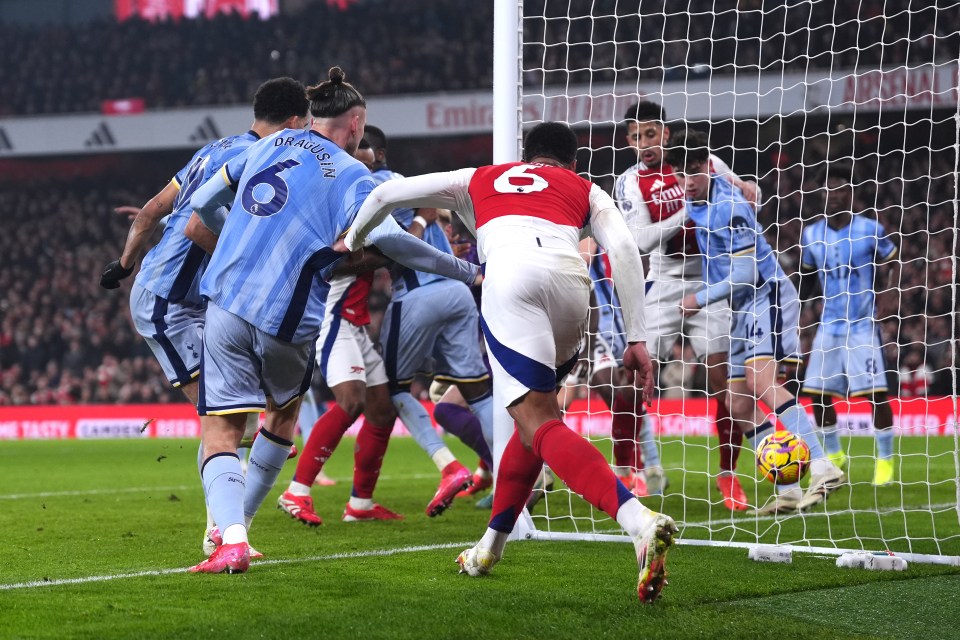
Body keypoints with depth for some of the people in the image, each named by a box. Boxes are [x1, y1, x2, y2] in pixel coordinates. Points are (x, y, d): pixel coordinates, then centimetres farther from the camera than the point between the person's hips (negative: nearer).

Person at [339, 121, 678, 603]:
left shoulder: (479, 179, 35)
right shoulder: (586, 191, 32)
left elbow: (388, 193, 37)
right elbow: (624, 250, 14)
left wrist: (353, 240, 56)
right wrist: (636, 338, 12)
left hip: (511, 276, -2)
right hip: (571, 279, 2)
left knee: (539, 423, -12)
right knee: (535, 410, 24)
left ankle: (640, 521, -33)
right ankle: (489, 548, 28)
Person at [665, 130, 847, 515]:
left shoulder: (727, 206, -18)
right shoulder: (694, 199, 9)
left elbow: (745, 272, -19)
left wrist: (700, 299, -12)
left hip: (768, 296, -10)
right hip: (743, 309, 10)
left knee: (761, 381, -29)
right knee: (739, 405, 4)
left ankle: (822, 469, -38)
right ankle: (788, 491, 2)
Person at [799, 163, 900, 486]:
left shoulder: (871, 231, -6)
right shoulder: (811, 235, 4)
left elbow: (892, 268, 4)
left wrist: (884, 305, -10)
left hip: (863, 326, -4)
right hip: (829, 326, 4)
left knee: (876, 393, -10)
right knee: (818, 393, 1)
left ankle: (885, 459, 5)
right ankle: (833, 455, 21)